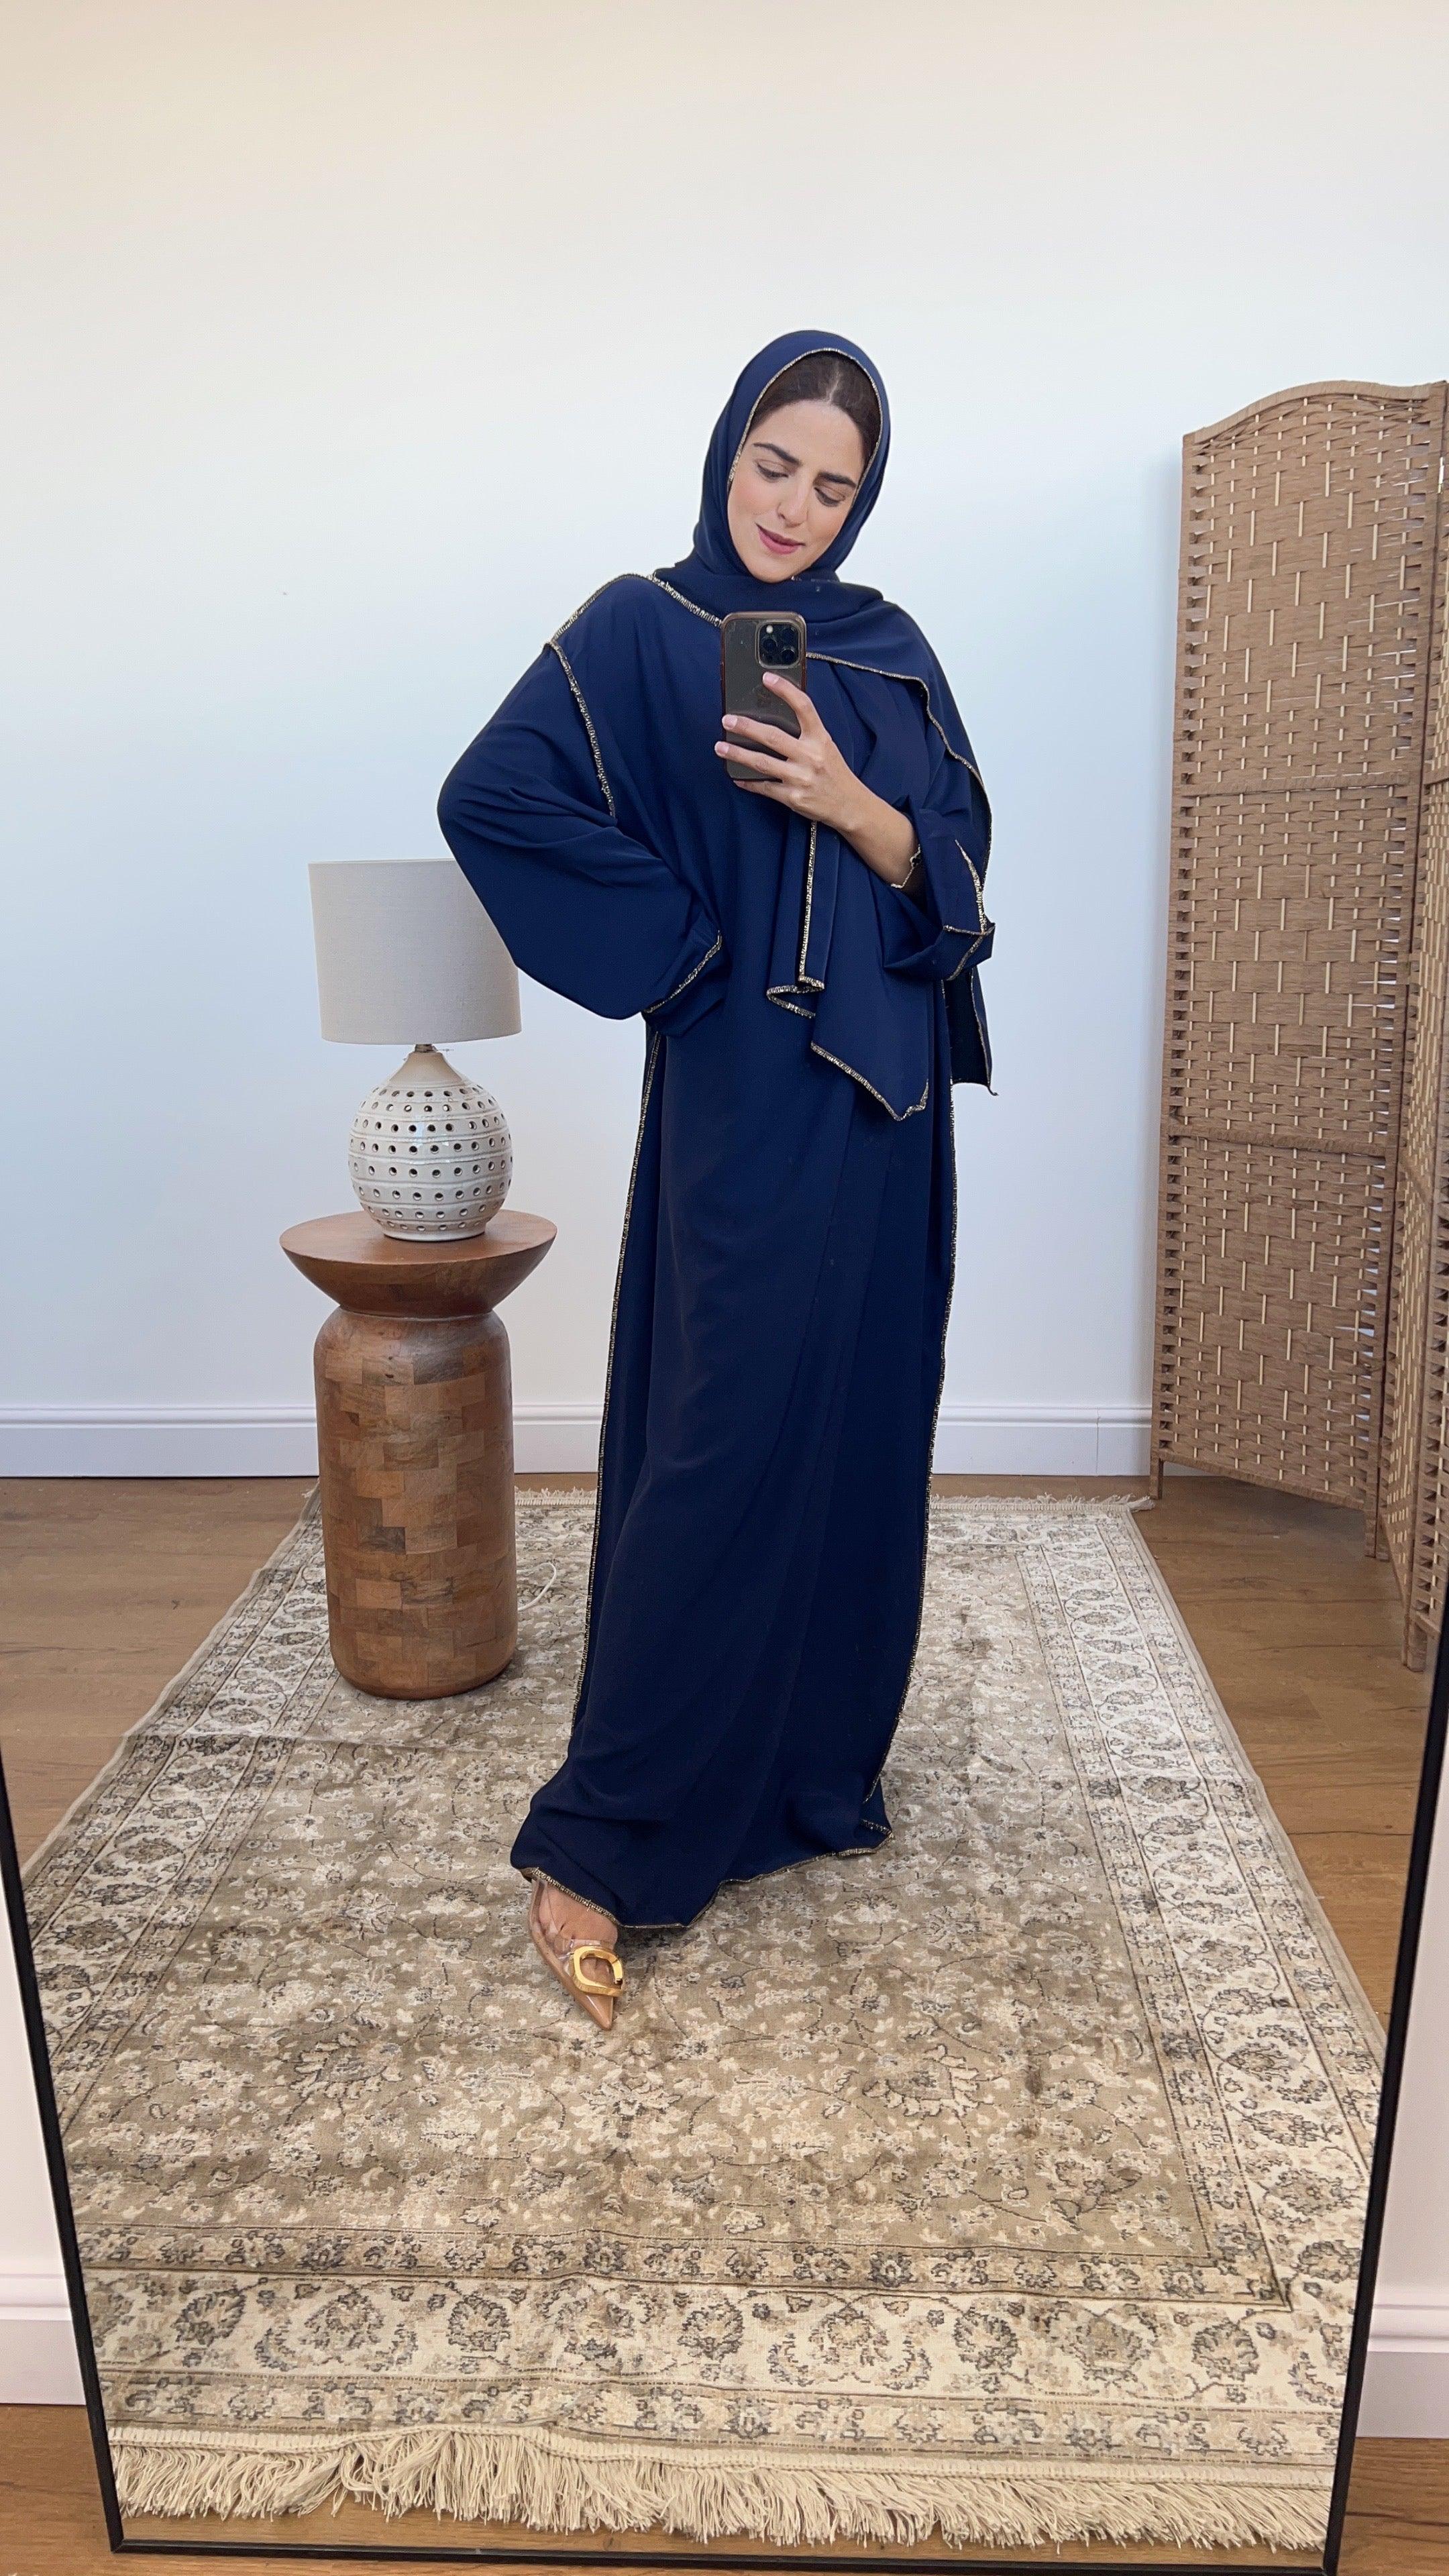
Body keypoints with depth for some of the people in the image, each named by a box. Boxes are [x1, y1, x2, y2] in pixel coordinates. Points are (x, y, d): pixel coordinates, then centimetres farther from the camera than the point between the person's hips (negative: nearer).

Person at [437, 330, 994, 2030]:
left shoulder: (888, 652, 13)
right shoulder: (639, 630, -1)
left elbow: (956, 865, 6)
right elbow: (488, 798, -12)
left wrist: (848, 803, -14)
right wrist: (680, 935, -11)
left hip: (887, 1097, 6)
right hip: (744, 1102, -6)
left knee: (861, 1428, 11)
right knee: (716, 1451, -9)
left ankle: (818, 1764, 29)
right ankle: (594, 1845, 2)